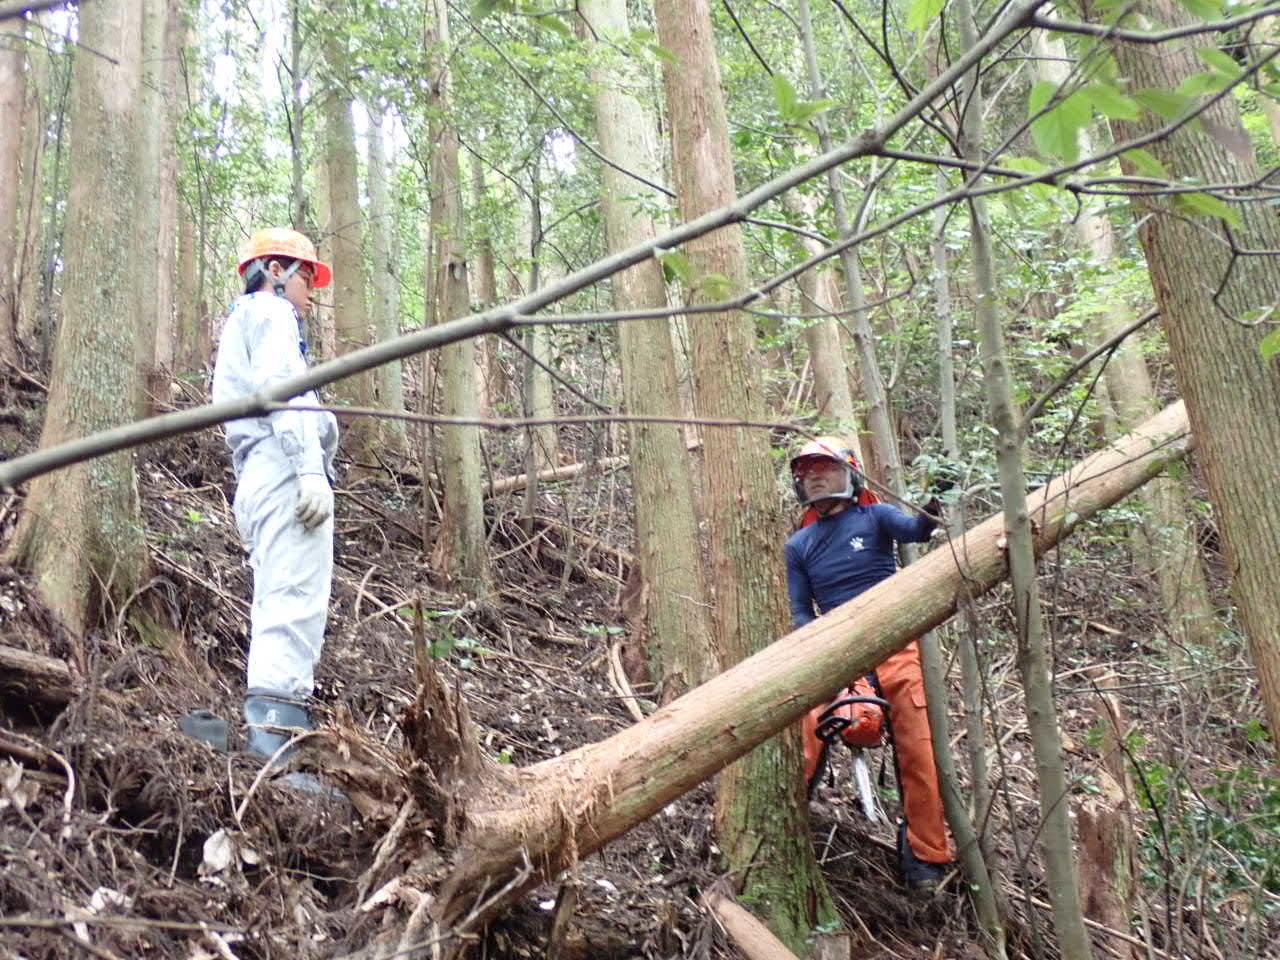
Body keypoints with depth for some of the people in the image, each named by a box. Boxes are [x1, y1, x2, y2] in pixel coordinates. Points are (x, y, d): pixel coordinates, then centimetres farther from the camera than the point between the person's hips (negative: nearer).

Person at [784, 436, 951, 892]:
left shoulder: (874, 516, 6)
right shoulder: (798, 545, 14)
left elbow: (912, 530, -16)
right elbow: (800, 611, 10)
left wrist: (929, 513, -40)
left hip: (894, 645, -2)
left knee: (918, 752, -6)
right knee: (803, 746, -15)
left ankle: (926, 854, 7)